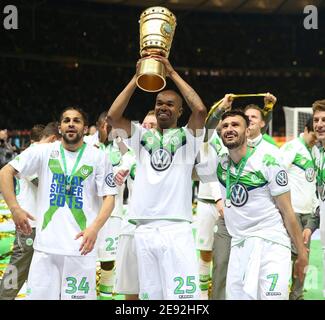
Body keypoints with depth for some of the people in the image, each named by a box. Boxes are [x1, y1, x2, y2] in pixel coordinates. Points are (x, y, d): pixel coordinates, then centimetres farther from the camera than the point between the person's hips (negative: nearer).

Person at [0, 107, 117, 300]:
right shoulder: (43, 152, 5)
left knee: (78, 296, 0)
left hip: (80, 246, -1)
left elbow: (109, 197, -1)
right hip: (45, 245, 1)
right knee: (38, 295, 3)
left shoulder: (98, 157, 2)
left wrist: (95, 228, -18)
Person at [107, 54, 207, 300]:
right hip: (144, 230, 3)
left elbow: (200, 109, -11)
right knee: (150, 295, 6)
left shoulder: (187, 136, 7)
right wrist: (137, 77, 1)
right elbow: (113, 117, 2)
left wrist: (172, 73, -3)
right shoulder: (143, 136, 15)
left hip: (177, 229, -3)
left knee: (183, 295, -11)